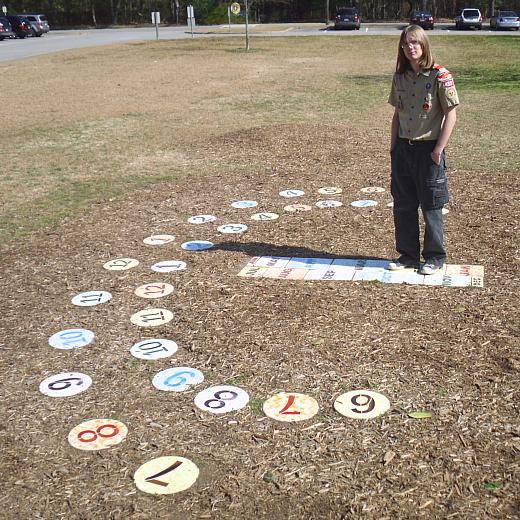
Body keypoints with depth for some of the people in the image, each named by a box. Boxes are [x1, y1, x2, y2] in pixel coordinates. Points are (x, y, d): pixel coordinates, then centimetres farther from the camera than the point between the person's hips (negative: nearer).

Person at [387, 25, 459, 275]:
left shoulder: (439, 75, -10)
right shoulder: (400, 77, 7)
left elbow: (450, 114, -10)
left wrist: (438, 149, -13)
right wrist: (394, 146, 9)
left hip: (428, 148, -5)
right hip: (403, 148, 5)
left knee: (431, 207, 4)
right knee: (403, 206, 10)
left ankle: (435, 258, 18)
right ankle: (408, 254, 24)